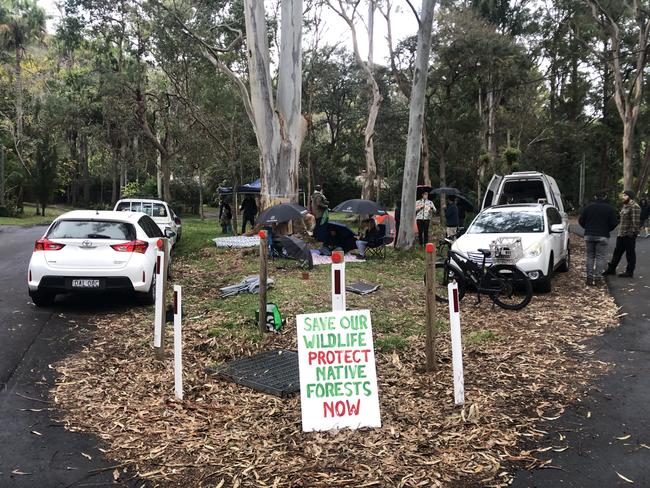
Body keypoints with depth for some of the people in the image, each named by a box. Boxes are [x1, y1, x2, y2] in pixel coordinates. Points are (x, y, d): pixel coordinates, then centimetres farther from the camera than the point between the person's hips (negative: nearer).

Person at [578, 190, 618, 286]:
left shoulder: (588, 207, 1)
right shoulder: (609, 208, -3)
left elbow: (581, 220, 2)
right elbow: (614, 223, -3)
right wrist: (607, 230, 16)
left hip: (589, 236, 2)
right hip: (602, 236, -2)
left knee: (590, 257, 10)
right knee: (600, 257, 3)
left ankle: (589, 277, 8)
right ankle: (598, 278, 0)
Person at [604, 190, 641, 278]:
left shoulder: (634, 207, -16)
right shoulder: (625, 205, 15)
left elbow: (635, 221, -21)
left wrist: (633, 232, -22)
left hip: (629, 235, -10)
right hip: (621, 234, 10)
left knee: (630, 253, 2)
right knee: (617, 251, 15)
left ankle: (629, 272, 12)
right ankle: (611, 269, 23)